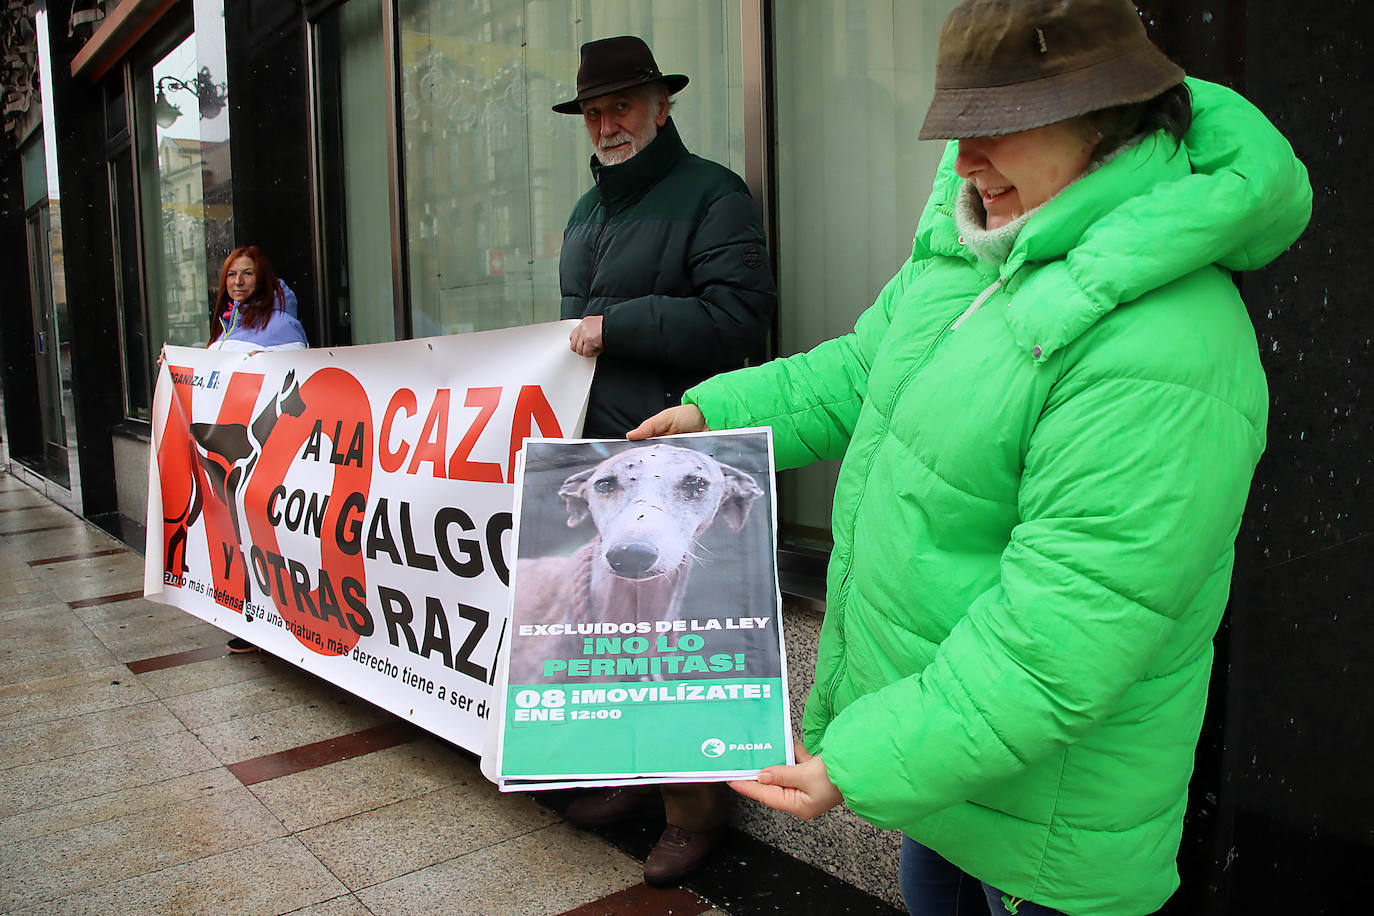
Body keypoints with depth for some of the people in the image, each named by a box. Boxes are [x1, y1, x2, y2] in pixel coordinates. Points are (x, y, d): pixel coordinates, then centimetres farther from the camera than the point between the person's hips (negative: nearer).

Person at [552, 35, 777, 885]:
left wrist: (616, 328, -16)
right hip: (598, 449, 8)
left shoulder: (712, 194, -6)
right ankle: (630, 774, 33)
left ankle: (695, 808, 16)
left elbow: (738, 315, -19)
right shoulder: (587, 210, 21)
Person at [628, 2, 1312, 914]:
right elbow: (862, 370, 14)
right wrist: (716, 412, 9)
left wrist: (867, 762, -27)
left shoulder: (1161, 355, -31)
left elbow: (1058, 640, -31)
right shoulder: (971, 243, -2)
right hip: (926, 704, 8)